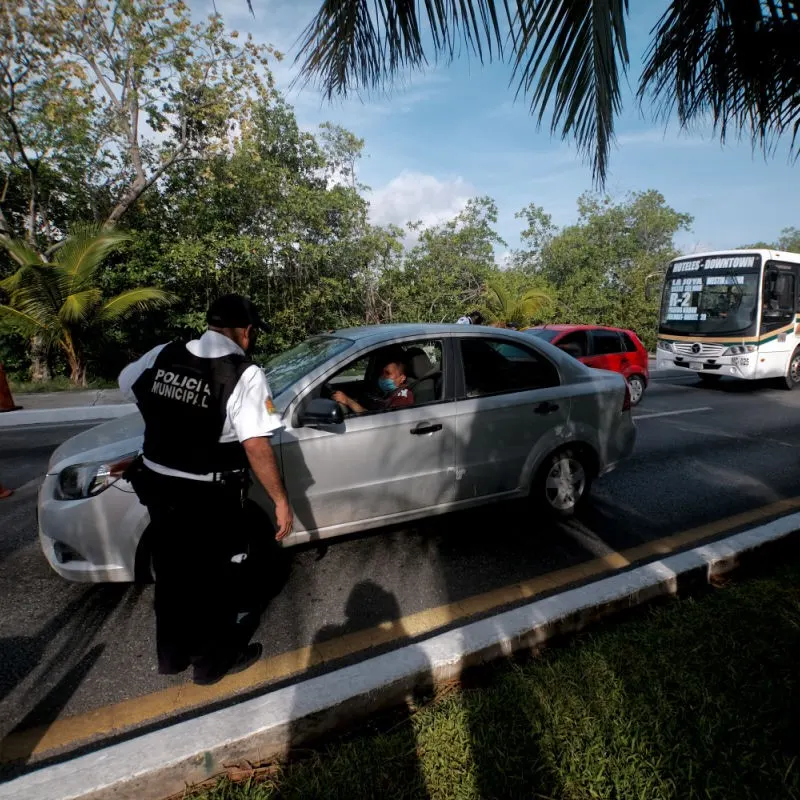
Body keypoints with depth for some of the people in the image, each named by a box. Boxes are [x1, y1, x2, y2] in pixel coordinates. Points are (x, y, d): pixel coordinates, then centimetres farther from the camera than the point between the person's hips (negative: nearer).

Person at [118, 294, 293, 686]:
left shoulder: (161, 355, -1)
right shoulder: (245, 375, -20)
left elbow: (126, 384, 18)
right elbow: (257, 447, -24)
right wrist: (281, 500, -15)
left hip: (158, 484, 6)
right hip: (209, 496, -6)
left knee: (171, 571, 23)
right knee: (214, 577, 15)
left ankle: (172, 653, 43)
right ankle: (214, 658, 35)